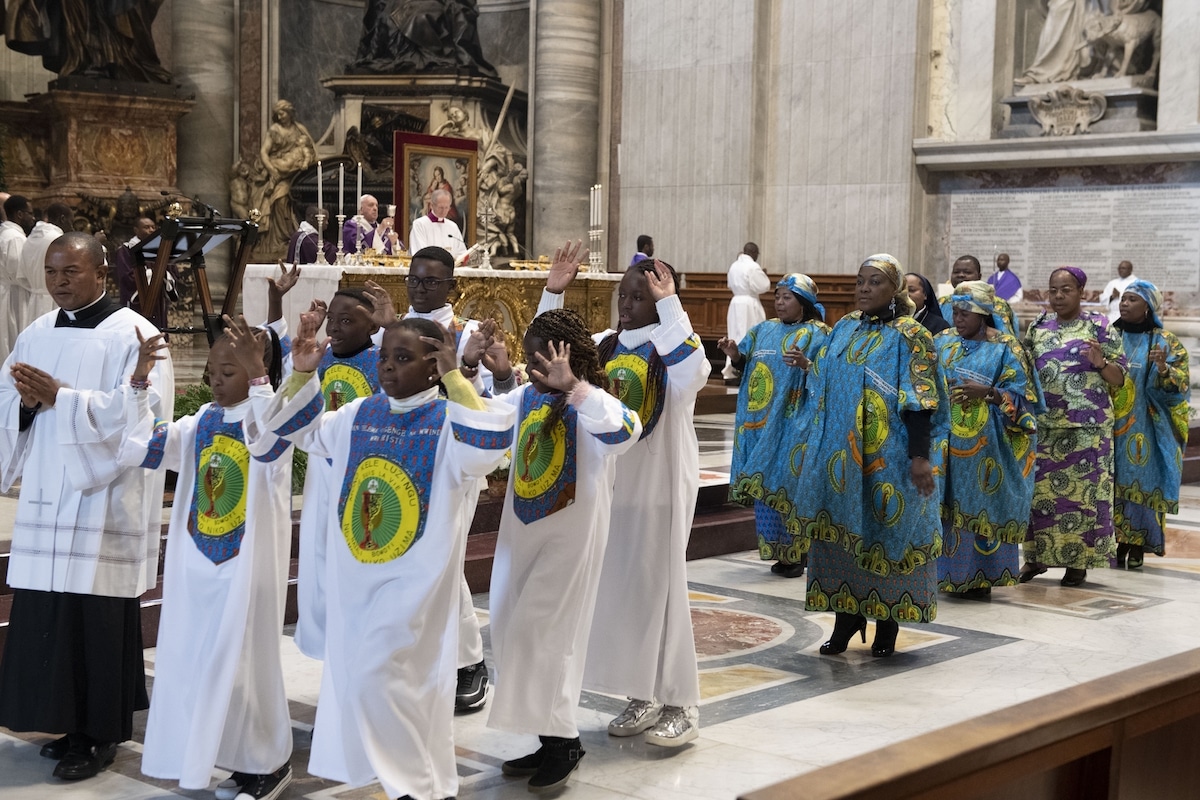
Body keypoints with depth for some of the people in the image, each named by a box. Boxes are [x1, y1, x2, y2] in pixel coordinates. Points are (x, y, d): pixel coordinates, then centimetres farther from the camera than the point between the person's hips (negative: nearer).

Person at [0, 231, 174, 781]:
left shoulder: (134, 335, -6)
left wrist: (59, 397, -20)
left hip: (104, 500, -6)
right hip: (46, 496, 6)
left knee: (98, 616, -3)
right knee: (47, 615, 6)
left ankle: (102, 734, 9)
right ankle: (70, 722, 20)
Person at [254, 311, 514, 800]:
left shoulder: (449, 421, -12)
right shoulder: (359, 415, 6)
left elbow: (492, 442, -34)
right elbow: (294, 427, 18)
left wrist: (454, 378, -28)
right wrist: (302, 374, 3)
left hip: (415, 579, -7)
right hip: (354, 575, 7)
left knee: (374, 676, -13)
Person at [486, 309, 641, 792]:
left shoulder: (590, 403, -17)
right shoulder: (525, 397, 3)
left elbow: (625, 431, -39)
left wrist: (572, 386, -45)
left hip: (570, 535, -8)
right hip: (521, 532, 8)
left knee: (539, 633, -6)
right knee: (512, 634, 10)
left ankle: (563, 741, 9)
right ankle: (550, 739, 22)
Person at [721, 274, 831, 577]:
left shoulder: (817, 335, -3)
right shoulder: (763, 330, 14)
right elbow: (745, 365, 14)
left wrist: (806, 365, -29)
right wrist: (735, 355, -7)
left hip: (792, 424, -6)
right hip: (760, 421, 6)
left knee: (788, 482, -6)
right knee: (762, 483, 6)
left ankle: (795, 552, 4)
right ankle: (775, 548, 15)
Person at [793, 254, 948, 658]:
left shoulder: (910, 336, -7)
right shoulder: (844, 329, 10)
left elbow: (919, 403, -12)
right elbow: (823, 389, 16)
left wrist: (920, 456, -19)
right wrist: (812, 443, 14)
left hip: (887, 459, -5)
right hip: (840, 455, 5)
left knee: (884, 533, 2)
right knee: (841, 530, 7)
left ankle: (887, 623, 14)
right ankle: (846, 615, 17)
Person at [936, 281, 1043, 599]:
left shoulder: (1005, 347, -3)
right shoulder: (943, 342, 10)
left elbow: (1021, 394, -7)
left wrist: (986, 392, -20)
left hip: (985, 447, -4)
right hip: (946, 442, 4)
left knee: (981, 506, 0)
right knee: (949, 505, 4)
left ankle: (980, 576, 8)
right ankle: (951, 572, 12)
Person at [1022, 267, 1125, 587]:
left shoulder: (1099, 327, -1)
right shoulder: (1037, 327, 11)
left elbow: (1119, 378, -2)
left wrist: (1101, 363, -21)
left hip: (1086, 426, -4)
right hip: (1043, 425, 4)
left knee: (1082, 489, -1)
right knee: (1039, 489, 5)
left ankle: (1079, 560, 8)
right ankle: (1036, 556, 15)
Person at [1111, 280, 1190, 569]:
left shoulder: (1166, 342, 0)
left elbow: (1180, 386, -6)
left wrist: (1164, 368, -26)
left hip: (1146, 430, -2)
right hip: (1111, 427, 3)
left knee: (1142, 481, -2)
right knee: (1114, 482, 2)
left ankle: (1137, 545, 5)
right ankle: (1118, 542, 10)